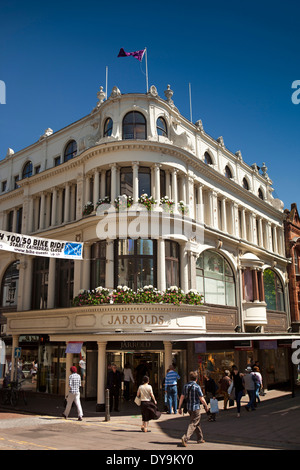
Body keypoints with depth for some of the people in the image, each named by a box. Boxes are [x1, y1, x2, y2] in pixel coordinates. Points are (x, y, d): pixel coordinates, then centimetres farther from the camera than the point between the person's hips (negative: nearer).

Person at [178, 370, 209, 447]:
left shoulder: (185, 386, 1)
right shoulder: (197, 387, -16)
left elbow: (182, 397, 2)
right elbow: (202, 399, -12)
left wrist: (179, 407, 7)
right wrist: (206, 406, 4)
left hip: (189, 407, 6)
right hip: (196, 408, -6)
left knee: (197, 423, 21)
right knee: (193, 424, -1)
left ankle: (200, 439, 31)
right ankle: (185, 438, -15)